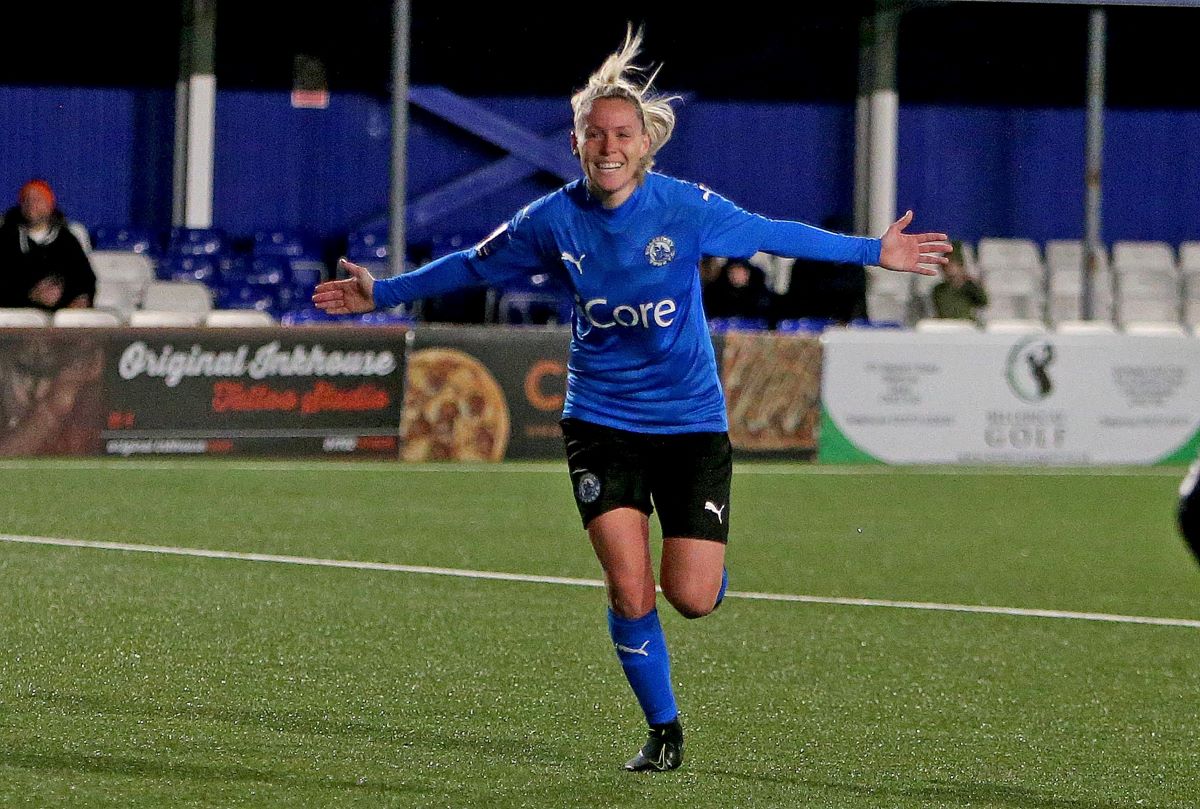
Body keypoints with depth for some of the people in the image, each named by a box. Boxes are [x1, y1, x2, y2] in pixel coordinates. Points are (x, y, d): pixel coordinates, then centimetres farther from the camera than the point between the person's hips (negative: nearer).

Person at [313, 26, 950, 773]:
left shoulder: (685, 208, -11)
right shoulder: (554, 221, -6)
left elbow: (776, 236, 1)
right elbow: (473, 266, 10)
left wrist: (873, 252, 1)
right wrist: (384, 293, 13)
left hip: (691, 422, -1)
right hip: (602, 422, 1)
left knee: (692, 597, -8)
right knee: (630, 590, -13)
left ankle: (704, 563, 32)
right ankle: (664, 731, 10)